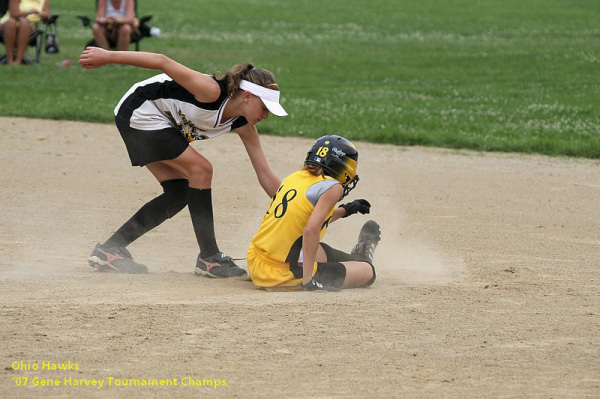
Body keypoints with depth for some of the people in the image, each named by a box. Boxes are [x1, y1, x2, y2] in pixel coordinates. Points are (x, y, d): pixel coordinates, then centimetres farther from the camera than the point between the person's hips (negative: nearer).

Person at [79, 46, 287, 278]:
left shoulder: (243, 126, -3)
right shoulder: (213, 92, -27)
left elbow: (266, 176, 0)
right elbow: (164, 62, -27)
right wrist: (108, 56, -27)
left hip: (158, 124, 9)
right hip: (138, 111, -9)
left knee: (180, 193, 4)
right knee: (201, 169, -15)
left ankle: (109, 251, 9)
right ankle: (209, 258, -9)